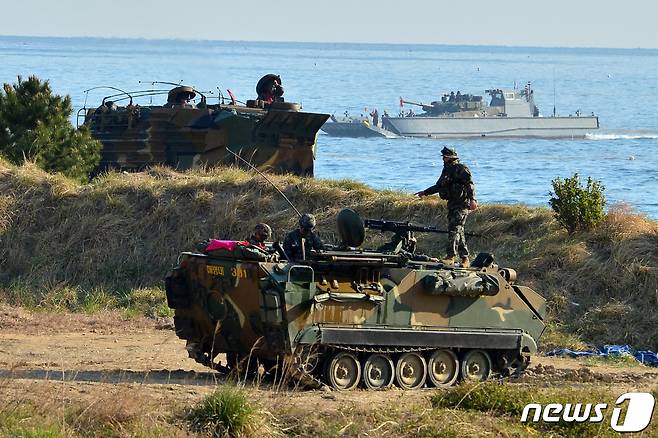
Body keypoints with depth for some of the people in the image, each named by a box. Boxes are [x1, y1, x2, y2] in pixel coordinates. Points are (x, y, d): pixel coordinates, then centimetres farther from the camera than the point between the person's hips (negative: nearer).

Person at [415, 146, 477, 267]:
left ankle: (450, 256, -20)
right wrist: (425, 192, 29)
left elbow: (470, 184, -18)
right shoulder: (447, 170, 18)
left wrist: (472, 199, -29)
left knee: (454, 229, -16)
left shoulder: (461, 169, -8)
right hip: (452, 205, 9)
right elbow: (439, 186, 30)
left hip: (462, 204, -9)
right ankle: (465, 259, 11)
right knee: (458, 231, 8)